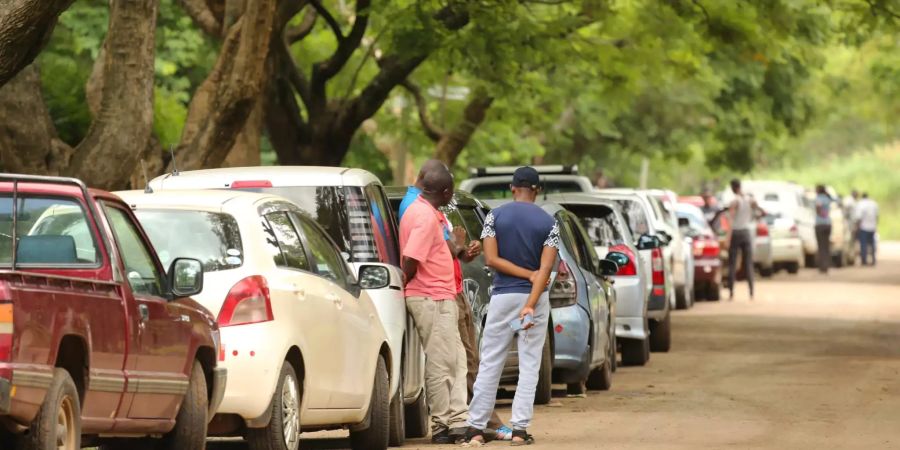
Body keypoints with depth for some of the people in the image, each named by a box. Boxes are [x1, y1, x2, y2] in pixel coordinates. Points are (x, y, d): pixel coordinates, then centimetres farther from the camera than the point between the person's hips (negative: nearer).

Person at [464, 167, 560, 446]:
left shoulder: (495, 217, -1)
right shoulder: (548, 223, -2)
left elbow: (492, 259, -8)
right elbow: (546, 268, -11)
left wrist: (528, 275, -6)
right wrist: (530, 306, -17)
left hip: (503, 297, 0)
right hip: (535, 297, 0)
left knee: (489, 364, 5)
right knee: (529, 366, 4)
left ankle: (476, 428, 2)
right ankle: (520, 429, -1)